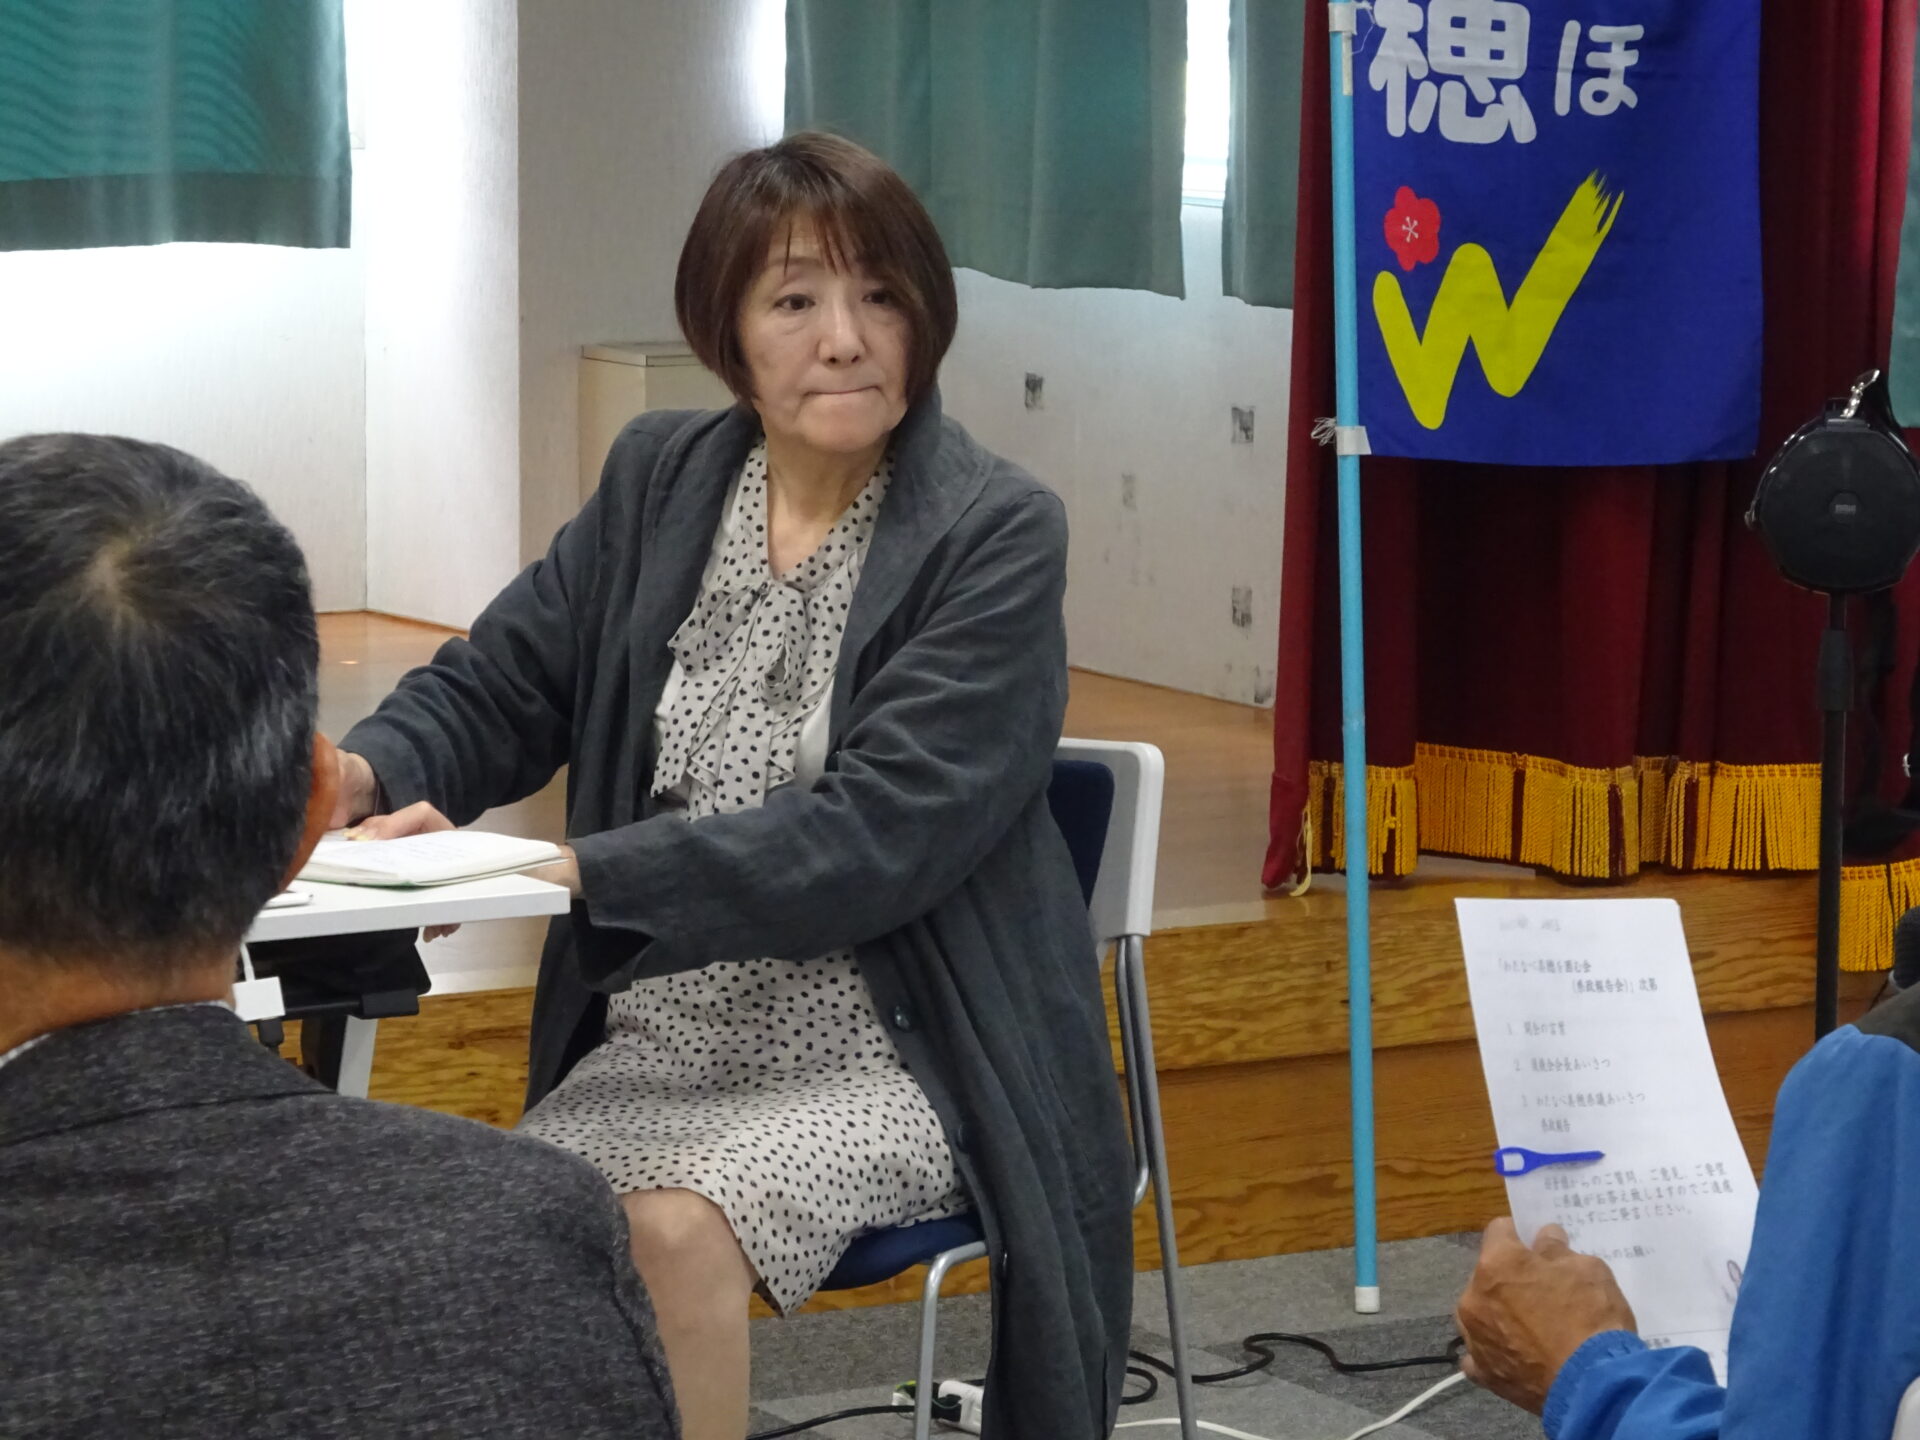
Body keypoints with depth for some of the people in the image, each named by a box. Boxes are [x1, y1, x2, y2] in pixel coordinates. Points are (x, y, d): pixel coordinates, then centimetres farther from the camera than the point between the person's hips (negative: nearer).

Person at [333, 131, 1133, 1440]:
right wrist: (361, 774, -13)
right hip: (663, 1032, 4)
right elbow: (497, 688, 11)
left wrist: (576, 870, -26)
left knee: (674, 1226, -31)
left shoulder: (997, 533, -9)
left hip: (890, 1052, -4)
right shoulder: (660, 478, 7)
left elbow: (876, 835, -18)